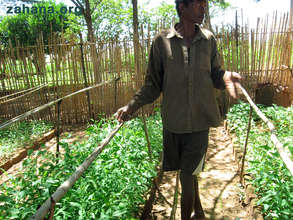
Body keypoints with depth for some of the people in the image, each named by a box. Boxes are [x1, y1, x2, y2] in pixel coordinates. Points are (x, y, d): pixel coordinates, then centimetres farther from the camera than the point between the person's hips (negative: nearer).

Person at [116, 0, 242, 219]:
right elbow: (153, 84, 1)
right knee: (187, 172, 18)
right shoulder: (162, 41, -2)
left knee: (187, 176, 3)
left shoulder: (209, 39, 3)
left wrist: (226, 77, -15)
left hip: (200, 121, 0)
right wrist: (132, 106, -12)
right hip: (173, 122, 1)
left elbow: (214, 75, 8)